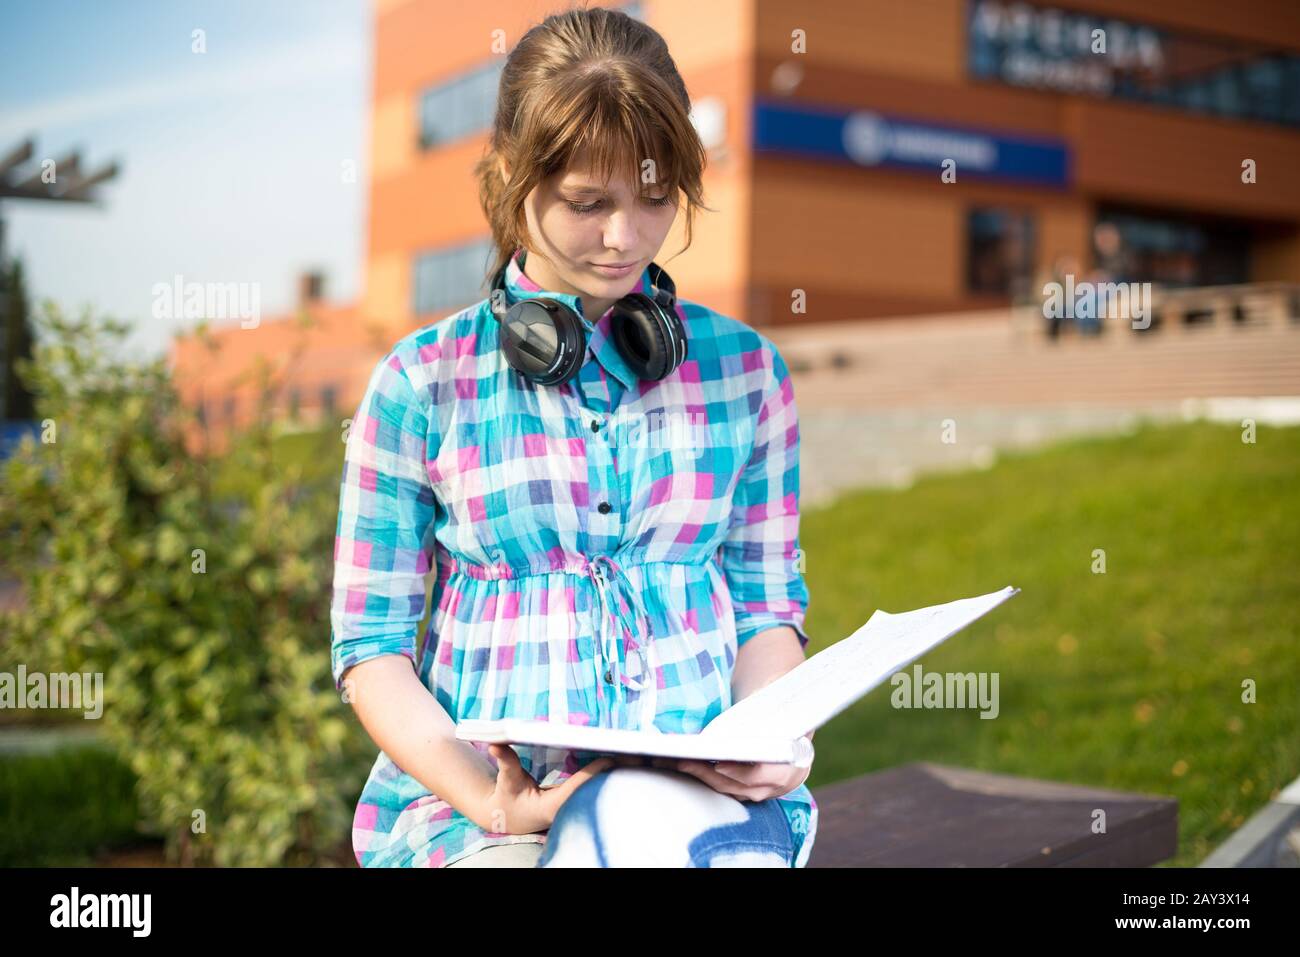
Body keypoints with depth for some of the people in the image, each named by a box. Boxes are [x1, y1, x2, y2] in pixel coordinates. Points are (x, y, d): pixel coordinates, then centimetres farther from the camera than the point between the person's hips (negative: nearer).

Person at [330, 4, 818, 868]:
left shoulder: (743, 369, 11)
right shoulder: (422, 384, 3)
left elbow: (769, 609, 12)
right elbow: (371, 647, 2)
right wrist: (490, 802, -12)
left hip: (697, 787, 2)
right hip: (477, 797, -1)